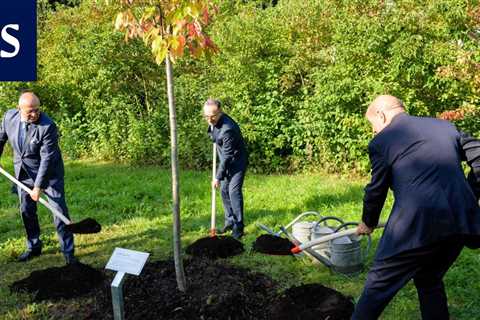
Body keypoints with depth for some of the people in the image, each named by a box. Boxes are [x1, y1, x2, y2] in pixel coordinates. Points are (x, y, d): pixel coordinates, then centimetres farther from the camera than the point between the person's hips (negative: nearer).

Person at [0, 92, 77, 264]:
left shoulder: (48, 126, -26)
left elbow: (47, 158, -26)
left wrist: (38, 186, -26)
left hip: (49, 173, -5)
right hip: (23, 173, 5)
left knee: (59, 210, -5)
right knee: (26, 211, 13)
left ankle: (68, 251, 5)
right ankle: (33, 247, 31)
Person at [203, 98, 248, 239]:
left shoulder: (228, 129, -33)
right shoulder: (213, 122, -8)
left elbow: (227, 156, -28)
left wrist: (218, 177, -23)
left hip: (237, 161, -9)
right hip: (227, 161, 9)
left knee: (234, 191, -15)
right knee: (224, 191, 12)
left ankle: (238, 228, -8)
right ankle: (230, 221, 26)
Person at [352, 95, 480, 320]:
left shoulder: (381, 141, 3)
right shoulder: (445, 126, 19)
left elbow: (376, 190, 9)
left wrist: (368, 223, 25)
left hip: (417, 223, -6)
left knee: (379, 284, 8)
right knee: (430, 280, 26)